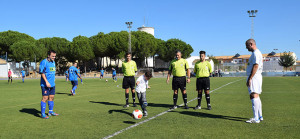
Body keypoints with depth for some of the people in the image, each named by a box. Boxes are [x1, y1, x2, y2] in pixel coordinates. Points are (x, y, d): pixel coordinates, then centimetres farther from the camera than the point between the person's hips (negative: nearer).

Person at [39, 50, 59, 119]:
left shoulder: (53, 62, 14)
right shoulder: (44, 62, -11)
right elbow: (42, 73, -15)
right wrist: (46, 82, -20)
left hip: (52, 84, 8)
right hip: (45, 84, -8)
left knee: (51, 97, 12)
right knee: (45, 98, -5)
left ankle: (50, 112, 23)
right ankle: (43, 114, 2)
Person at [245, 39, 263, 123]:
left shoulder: (256, 53, -13)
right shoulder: (257, 53, 21)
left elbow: (255, 66, -21)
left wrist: (250, 79, -23)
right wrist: (250, 78, 22)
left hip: (254, 77, -11)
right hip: (256, 77, 11)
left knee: (254, 96, -14)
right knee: (256, 97, 16)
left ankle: (256, 119, -17)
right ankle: (260, 116, 23)